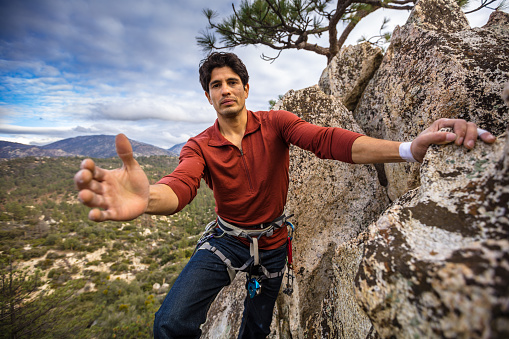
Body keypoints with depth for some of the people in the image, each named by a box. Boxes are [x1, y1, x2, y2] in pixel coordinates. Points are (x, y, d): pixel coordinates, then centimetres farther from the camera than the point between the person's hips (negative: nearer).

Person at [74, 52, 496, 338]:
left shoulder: (276, 123, -13)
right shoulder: (200, 146, -12)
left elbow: (327, 140, -28)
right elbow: (181, 185, -32)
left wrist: (407, 149, -44)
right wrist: (148, 198, -58)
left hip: (272, 243, 1)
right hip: (226, 240, 0)